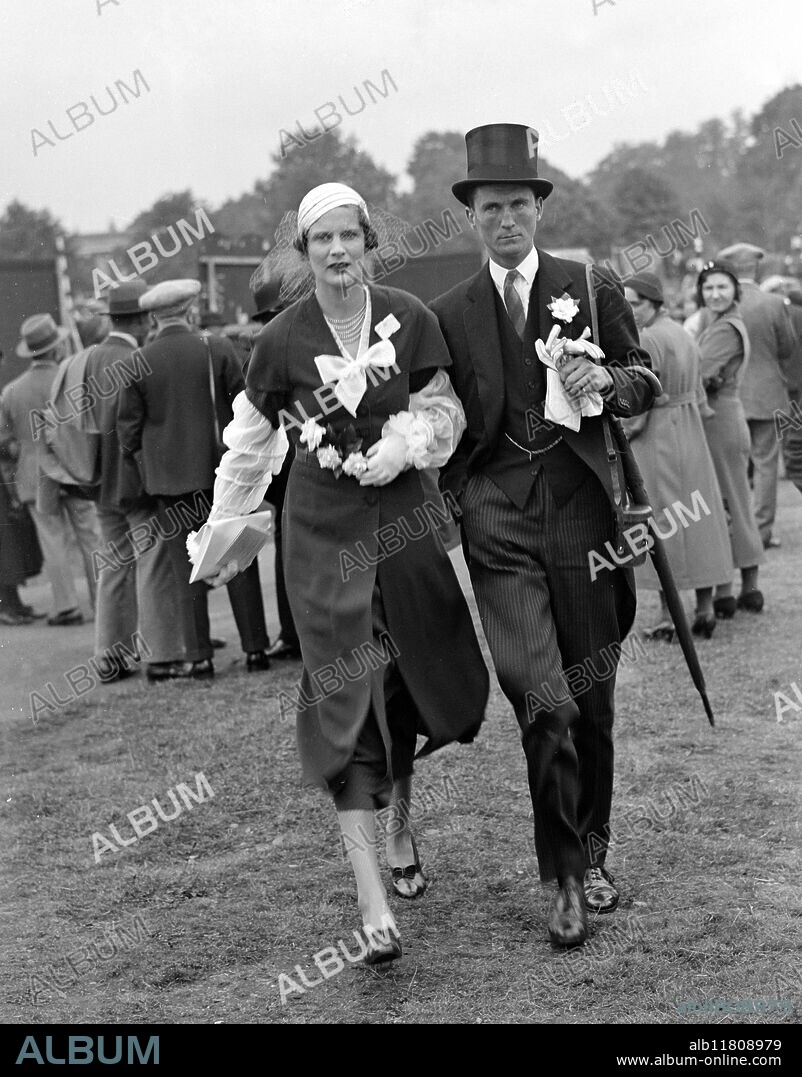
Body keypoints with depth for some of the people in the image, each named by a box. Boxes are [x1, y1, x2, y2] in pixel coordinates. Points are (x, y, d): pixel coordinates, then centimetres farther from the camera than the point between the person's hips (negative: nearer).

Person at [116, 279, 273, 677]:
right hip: (222, 471, 0)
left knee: (188, 570, 5)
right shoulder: (217, 350, -5)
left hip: (169, 479, 0)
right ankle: (254, 648, 9)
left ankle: (198, 656, 4)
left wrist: (141, 462, 14)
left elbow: (128, 425, 0)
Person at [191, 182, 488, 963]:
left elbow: (444, 411, 2)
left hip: (401, 517, 2)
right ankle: (372, 898, -10)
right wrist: (225, 531, 9)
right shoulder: (282, 340, -4)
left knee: (406, 683, 10)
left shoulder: (408, 319, -3)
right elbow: (250, 445, 6)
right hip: (323, 528, -2)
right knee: (345, 695, -8)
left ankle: (400, 829, 39)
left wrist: (404, 443, -17)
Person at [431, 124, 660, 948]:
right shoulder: (449, 314, 9)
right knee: (543, 702, -14)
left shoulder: (592, 288, 7)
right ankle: (565, 879, -2)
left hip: (581, 509, 1)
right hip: (499, 518, -1)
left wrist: (607, 380, -9)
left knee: (592, 701, 9)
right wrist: (456, 500, 7)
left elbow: (646, 384, 12)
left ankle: (591, 854, 29)